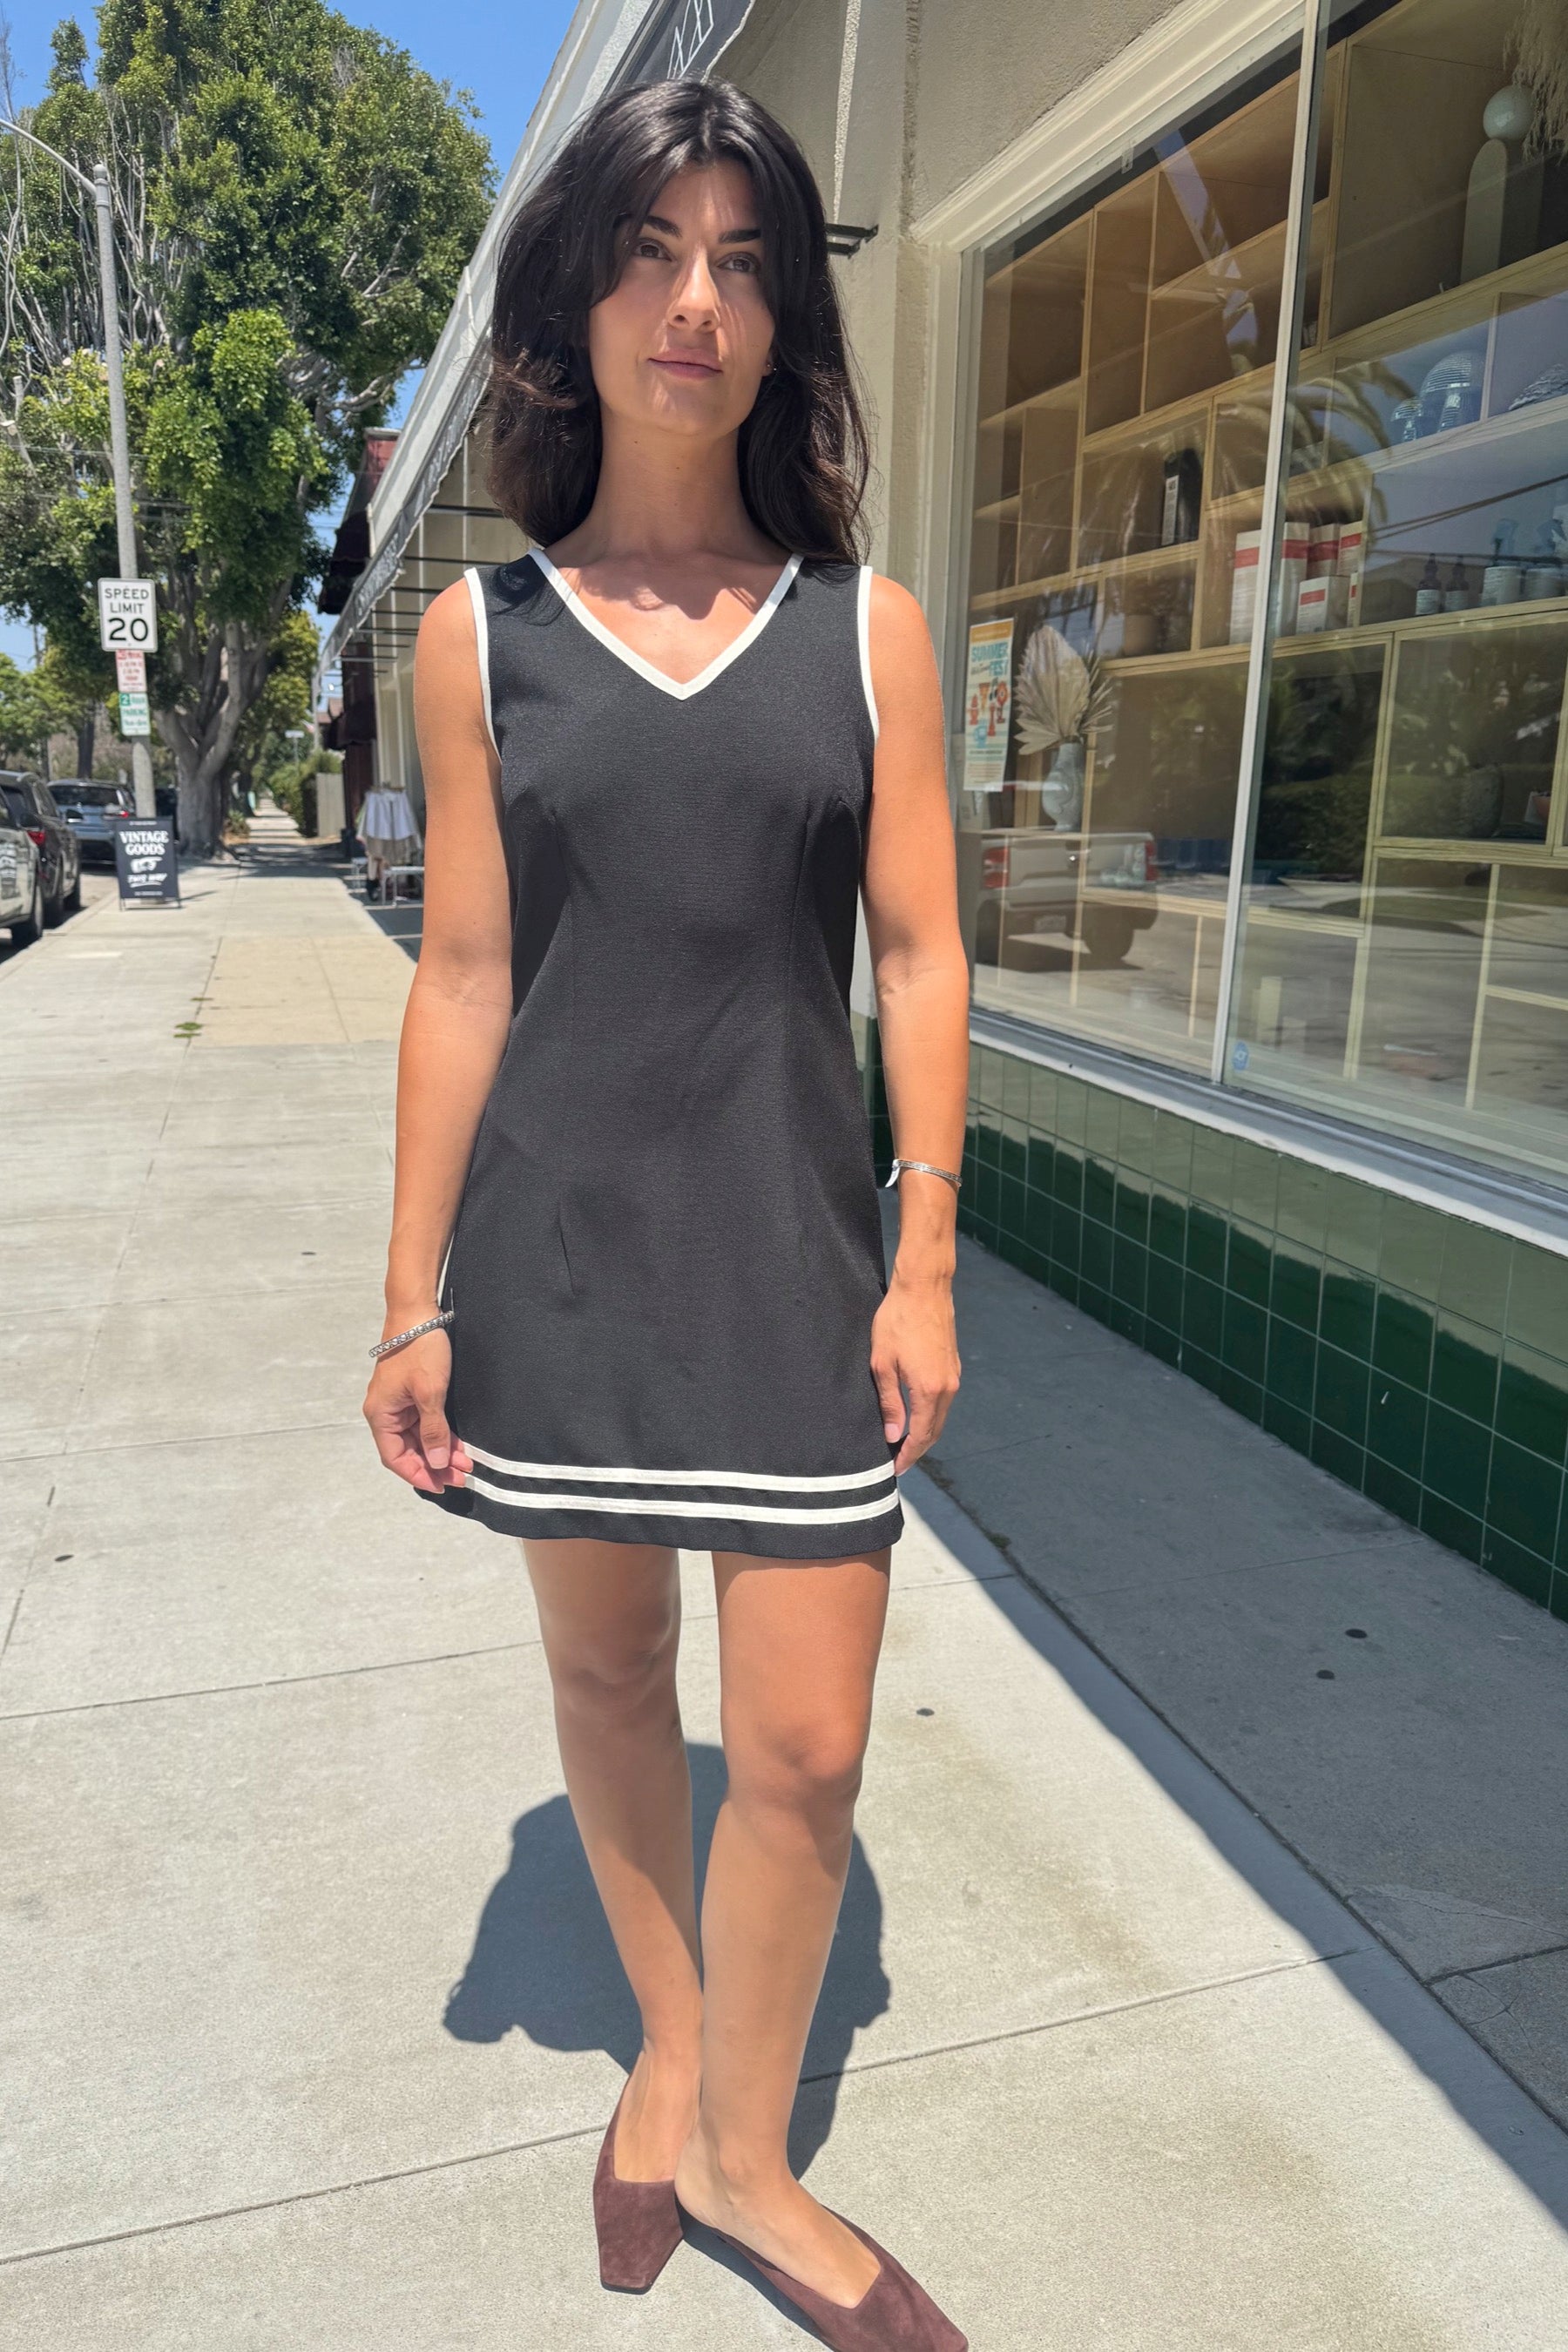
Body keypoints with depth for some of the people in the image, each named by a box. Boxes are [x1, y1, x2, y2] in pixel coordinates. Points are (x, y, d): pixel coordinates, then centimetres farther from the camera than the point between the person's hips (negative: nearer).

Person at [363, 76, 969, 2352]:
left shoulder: (866, 626, 2)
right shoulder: (483, 632, 2)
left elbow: (918, 954, 1)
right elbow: (463, 977, 1)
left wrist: (927, 1262, -3)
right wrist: (415, 1296, 0)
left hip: (796, 1244, 0)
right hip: (556, 1237, 1)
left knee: (807, 1744, 2)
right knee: (605, 1663, 16)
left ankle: (739, 2153, 30)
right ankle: (669, 2049, 43)